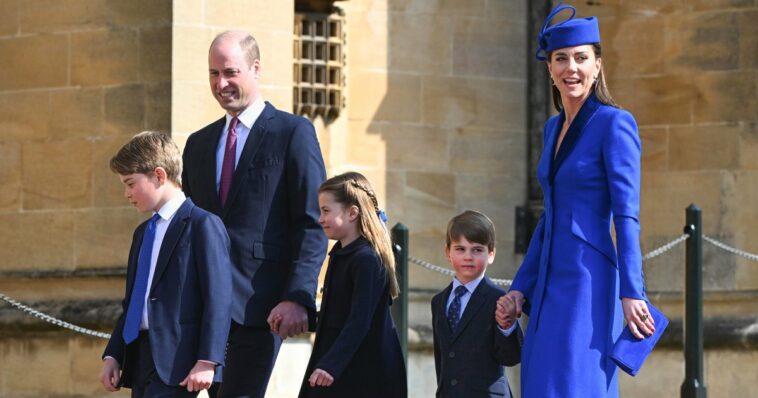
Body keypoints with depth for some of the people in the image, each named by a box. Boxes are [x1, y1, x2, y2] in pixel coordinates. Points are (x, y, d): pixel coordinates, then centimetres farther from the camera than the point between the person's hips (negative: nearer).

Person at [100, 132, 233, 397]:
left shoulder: (202, 226, -8)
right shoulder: (143, 232, 21)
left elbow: (219, 299, -14)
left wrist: (207, 361, -21)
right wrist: (113, 355, 13)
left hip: (177, 362, -9)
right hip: (140, 359, 9)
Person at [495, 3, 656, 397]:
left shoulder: (614, 124, -7)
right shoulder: (554, 128, 16)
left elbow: (627, 217, -13)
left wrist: (631, 293, -19)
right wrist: (520, 289, 18)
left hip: (588, 286, -8)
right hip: (550, 285, 8)